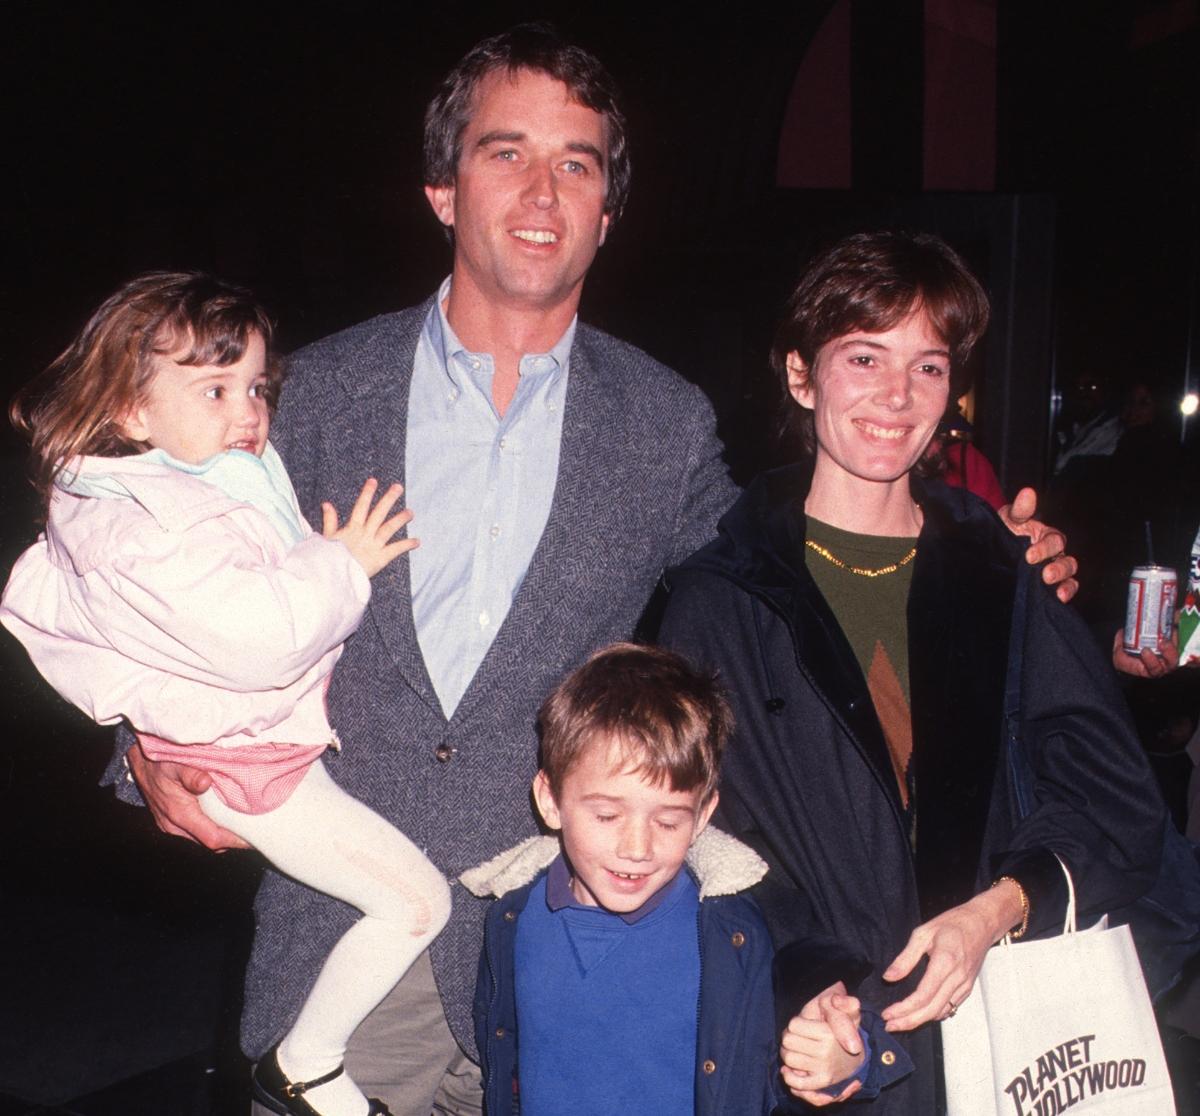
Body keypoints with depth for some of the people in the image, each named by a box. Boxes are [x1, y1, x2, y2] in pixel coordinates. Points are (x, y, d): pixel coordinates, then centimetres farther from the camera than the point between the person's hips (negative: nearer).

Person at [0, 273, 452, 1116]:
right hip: (244, 763, -10)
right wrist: (341, 564, -21)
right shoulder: (146, 531, -28)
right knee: (417, 901, -9)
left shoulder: (213, 475, 5)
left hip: (280, 723, 11)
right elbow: (258, 639, -35)